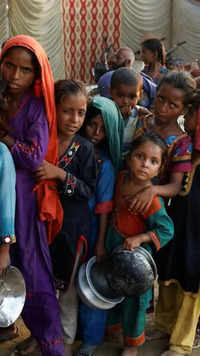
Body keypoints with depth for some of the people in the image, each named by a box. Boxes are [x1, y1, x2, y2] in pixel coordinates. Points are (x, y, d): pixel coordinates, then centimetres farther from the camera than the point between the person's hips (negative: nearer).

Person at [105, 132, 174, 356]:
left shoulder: (152, 199, -29)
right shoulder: (122, 177, -9)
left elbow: (166, 230, -22)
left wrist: (139, 239, -30)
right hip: (114, 246, 6)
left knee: (133, 297, 13)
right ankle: (113, 326, 53)